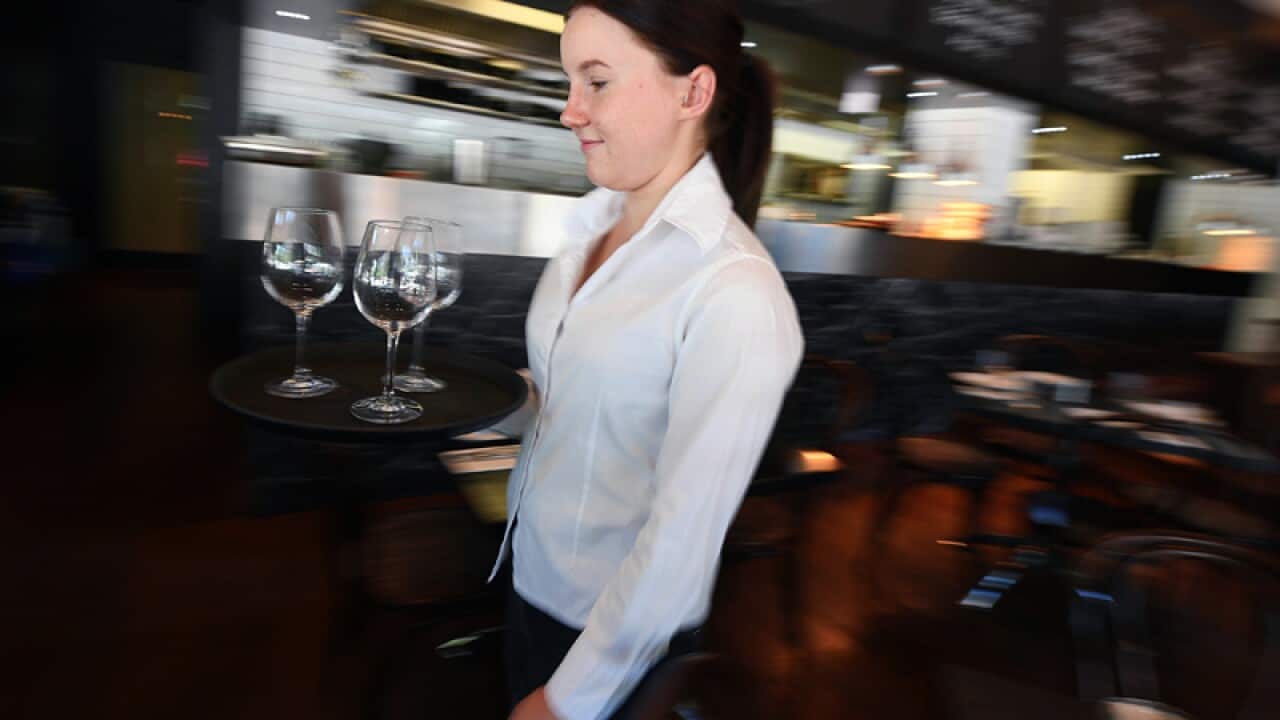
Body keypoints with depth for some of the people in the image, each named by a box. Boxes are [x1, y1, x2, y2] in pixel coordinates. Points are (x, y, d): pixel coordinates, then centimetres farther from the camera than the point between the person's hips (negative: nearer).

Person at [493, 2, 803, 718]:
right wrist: (518, 532, 12)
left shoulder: (736, 294, -27)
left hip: (619, 638, -6)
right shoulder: (591, 229, -3)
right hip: (529, 581, 6)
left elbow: (684, 536, -24)